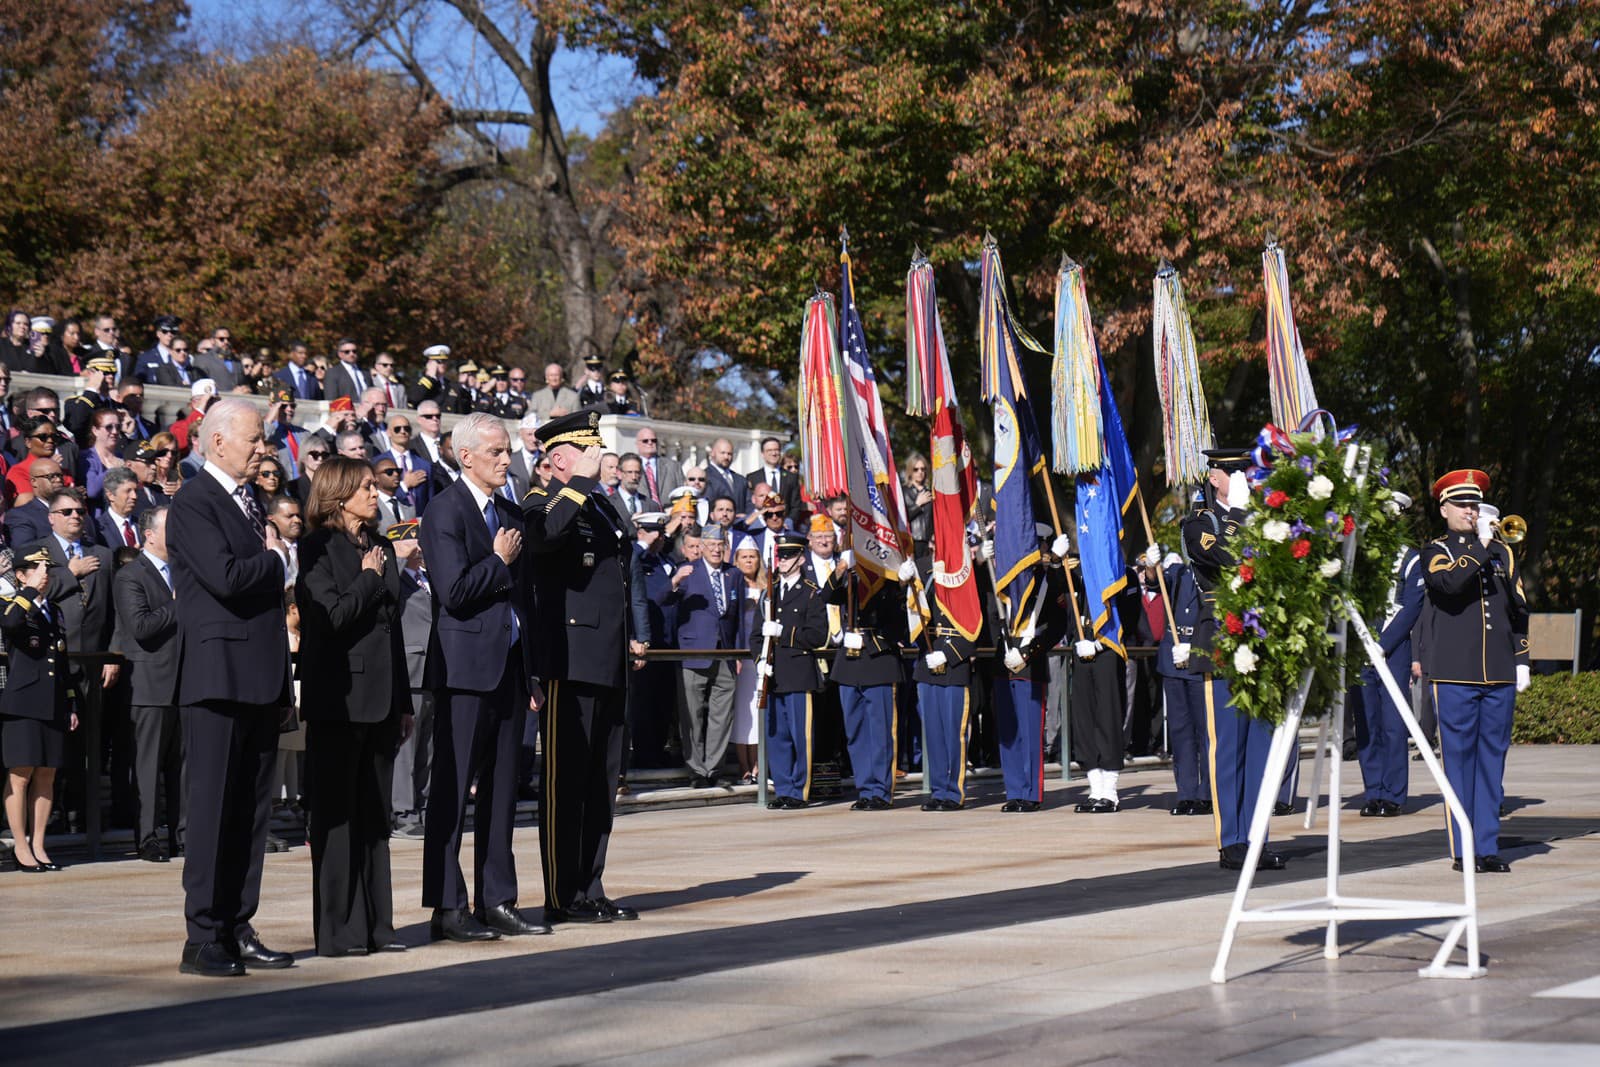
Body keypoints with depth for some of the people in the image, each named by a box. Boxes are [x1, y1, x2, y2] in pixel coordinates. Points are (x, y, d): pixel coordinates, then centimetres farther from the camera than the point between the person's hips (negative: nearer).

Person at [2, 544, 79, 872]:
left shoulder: (54, 613, 19)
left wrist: (70, 706, 18)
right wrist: (31, 589, -19)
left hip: (52, 706, 6)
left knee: (46, 777, 6)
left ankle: (38, 845, 11)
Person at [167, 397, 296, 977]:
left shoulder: (251, 501, 20)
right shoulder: (193, 504, -8)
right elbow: (225, 577, -22)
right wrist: (274, 558, -4)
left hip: (260, 680, 8)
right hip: (218, 676, -8)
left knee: (251, 810, 8)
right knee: (212, 807, -6)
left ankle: (238, 929, 13)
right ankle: (203, 939, -2)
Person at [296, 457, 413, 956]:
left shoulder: (381, 548, 16)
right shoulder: (319, 548, -6)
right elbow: (333, 615, -18)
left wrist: (404, 703, 15)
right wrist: (368, 578, -6)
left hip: (380, 698, 7)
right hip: (338, 697, -7)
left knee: (375, 816, 9)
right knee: (336, 815, -3)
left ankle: (375, 924, 13)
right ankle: (337, 930, 0)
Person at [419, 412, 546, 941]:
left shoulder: (509, 514, 17)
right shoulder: (445, 511, -9)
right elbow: (455, 591, -20)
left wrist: (531, 671, 17)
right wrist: (499, 561, -7)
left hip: (509, 667, 8)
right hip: (465, 667, -8)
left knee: (501, 789, 10)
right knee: (452, 790, -3)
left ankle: (497, 902, 15)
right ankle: (447, 908, -1)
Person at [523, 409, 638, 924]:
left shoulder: (602, 505, 19)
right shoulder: (544, 504, -7)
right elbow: (542, 534, -34)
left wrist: (630, 641, 24)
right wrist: (582, 480, -27)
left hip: (610, 666, 9)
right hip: (570, 665, -9)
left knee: (602, 781, 12)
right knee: (565, 782, -4)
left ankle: (591, 890, 18)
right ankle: (562, 897, -1)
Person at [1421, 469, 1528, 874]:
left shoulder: (1502, 552, 16)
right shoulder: (1436, 551, 3)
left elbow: (1518, 609, 19)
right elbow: (1451, 583, -19)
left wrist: (1522, 659, 13)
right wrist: (1480, 544, -18)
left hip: (1500, 674, 4)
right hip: (1455, 674, -4)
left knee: (1492, 759, 5)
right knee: (1459, 759, -2)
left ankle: (1488, 846, 10)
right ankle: (1463, 849, 3)